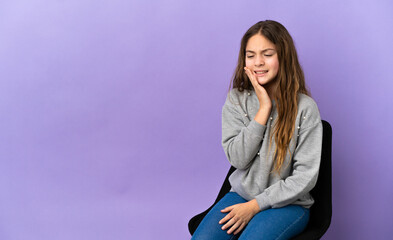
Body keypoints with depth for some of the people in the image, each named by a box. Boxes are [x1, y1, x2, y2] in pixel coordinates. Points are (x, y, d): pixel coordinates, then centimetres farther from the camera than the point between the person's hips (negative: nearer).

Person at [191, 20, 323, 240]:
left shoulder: (304, 108, -11)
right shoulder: (236, 100, 0)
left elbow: (305, 177, -11)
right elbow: (237, 159, -9)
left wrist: (255, 205, -13)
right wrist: (264, 108, -15)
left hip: (287, 202, -3)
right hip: (242, 194, 3)